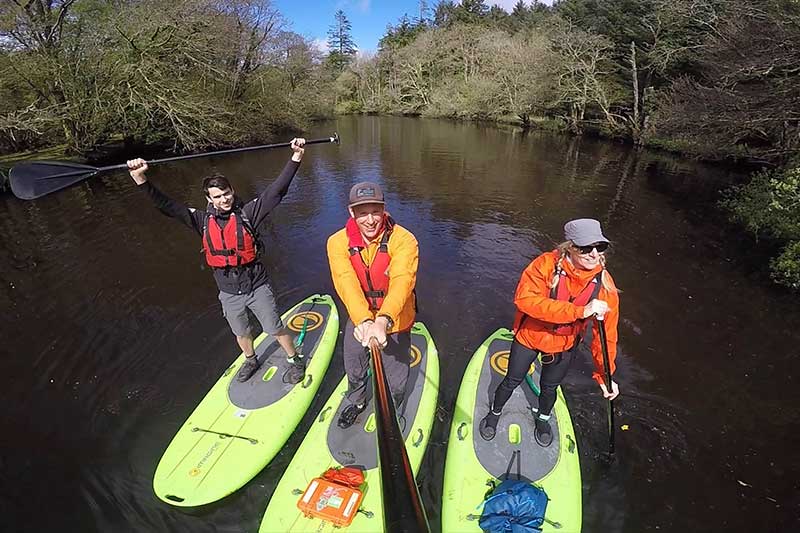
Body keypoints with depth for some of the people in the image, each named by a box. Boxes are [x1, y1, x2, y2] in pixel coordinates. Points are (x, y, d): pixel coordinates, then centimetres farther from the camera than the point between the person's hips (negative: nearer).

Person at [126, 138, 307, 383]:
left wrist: (295, 158, -33)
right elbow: (167, 205, -8)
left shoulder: (247, 213, -14)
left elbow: (277, 189, -24)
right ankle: (251, 360, 53)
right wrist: (140, 179, -22)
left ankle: (296, 361, 34)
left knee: (275, 329, 11)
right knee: (241, 332, 25)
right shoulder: (203, 220, -5)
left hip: (257, 287, -4)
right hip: (229, 293, 4)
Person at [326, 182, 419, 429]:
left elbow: (401, 281, -40)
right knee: (354, 369, 27)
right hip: (358, 320, 3)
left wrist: (383, 320, -56)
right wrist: (363, 320, -49)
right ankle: (357, 401, 62)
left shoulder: (403, 240, -24)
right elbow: (347, 283, -33)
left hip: (395, 322, -2)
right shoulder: (338, 242, -17)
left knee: (395, 380, 16)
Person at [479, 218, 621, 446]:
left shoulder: (605, 286, -19)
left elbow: (606, 334, -12)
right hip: (529, 336, -2)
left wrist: (604, 374, -10)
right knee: (512, 381, 17)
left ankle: (542, 419, 59)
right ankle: (494, 413, 49)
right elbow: (525, 299, -41)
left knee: (549, 388, 24)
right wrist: (579, 311, -44)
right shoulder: (546, 264, -29)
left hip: (565, 346, 2)